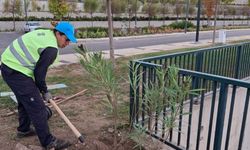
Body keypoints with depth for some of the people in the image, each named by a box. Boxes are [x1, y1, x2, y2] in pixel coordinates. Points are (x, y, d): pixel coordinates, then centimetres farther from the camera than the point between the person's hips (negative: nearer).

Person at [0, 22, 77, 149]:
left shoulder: (45, 33, 10)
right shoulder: (51, 48, -19)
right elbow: (39, 72, -16)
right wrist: (45, 92, -1)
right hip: (16, 72, -11)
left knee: (25, 100, 26)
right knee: (37, 107, -6)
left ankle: (24, 130, 43)